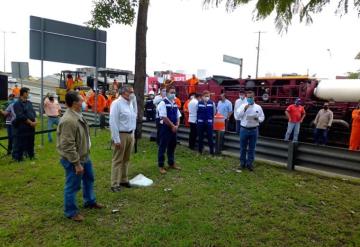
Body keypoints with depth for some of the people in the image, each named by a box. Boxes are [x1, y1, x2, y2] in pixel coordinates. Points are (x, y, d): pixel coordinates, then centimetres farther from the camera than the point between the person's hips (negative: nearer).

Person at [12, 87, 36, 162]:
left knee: (30, 143, 16)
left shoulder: (29, 103, 13)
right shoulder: (17, 104, -10)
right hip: (21, 128, -7)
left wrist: (35, 121, -5)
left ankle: (31, 155, 29)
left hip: (31, 127, 7)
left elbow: (33, 112, 12)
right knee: (19, 144, 0)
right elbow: (21, 116, -18)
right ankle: (18, 158, 9)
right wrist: (31, 123, -15)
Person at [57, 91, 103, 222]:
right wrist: (77, 163, -25)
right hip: (73, 159, -10)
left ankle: (90, 201, 45)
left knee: (89, 179, 25)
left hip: (84, 156, 10)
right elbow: (68, 146, -29)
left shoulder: (78, 115, 3)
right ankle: (71, 211, 26)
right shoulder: (69, 120, -29)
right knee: (73, 186, 7)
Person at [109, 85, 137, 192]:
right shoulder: (117, 103, -14)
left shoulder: (130, 103, 9)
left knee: (126, 159, 16)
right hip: (121, 135, -7)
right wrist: (116, 139, -19)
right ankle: (115, 184, 11)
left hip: (130, 134, 7)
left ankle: (123, 180, 30)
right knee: (117, 160, 1)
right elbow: (113, 122, -17)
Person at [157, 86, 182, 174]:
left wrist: (176, 126, -3)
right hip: (165, 128, -7)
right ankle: (161, 165, 11)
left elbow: (178, 116, 13)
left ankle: (171, 163, 30)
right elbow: (164, 117, -19)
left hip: (174, 128, 7)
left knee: (172, 146, 16)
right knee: (163, 147, 1)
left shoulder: (175, 104, 11)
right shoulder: (163, 103, -12)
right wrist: (172, 126, -14)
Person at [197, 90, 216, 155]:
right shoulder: (199, 103, 0)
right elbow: (196, 112, 6)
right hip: (200, 122, 1)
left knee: (210, 137, 0)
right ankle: (200, 150, 22)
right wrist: (197, 120, 5)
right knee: (200, 137, 9)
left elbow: (214, 113, 5)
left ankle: (211, 151, 8)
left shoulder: (212, 103, 0)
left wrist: (213, 121, 4)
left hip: (209, 122, -1)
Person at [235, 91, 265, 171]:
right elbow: (237, 116, -7)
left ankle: (249, 164, 20)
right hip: (244, 129, -1)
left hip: (254, 130, 1)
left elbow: (262, 118, 6)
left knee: (252, 148, 8)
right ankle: (242, 163, 22)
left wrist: (258, 119, -16)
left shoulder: (258, 107, 4)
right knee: (243, 148, 8)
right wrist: (244, 109, -17)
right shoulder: (243, 106, 1)